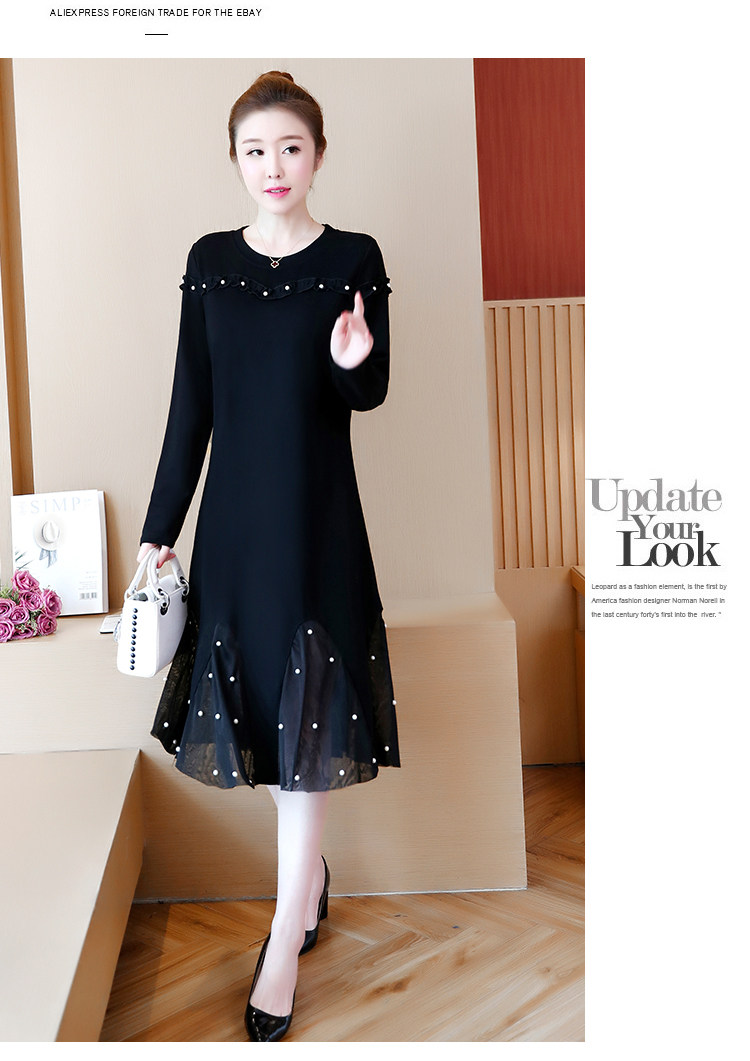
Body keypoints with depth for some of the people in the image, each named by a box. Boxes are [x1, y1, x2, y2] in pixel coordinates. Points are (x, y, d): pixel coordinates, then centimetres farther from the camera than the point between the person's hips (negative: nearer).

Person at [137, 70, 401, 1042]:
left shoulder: (353, 258, -2)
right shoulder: (210, 260, 5)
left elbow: (372, 394, 3)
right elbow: (191, 405, 5)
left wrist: (352, 362, -21)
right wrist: (161, 529, 4)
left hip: (319, 522, -3)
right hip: (234, 517, 3)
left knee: (305, 716, -1)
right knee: (257, 702, 11)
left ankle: (287, 936, 10)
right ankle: (312, 873, 34)